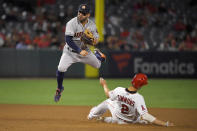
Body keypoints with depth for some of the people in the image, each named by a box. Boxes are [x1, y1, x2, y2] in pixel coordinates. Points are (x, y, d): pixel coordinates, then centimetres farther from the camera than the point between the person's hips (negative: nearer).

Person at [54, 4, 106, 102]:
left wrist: (94, 40, -26)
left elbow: (96, 40, 0)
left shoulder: (91, 25, -10)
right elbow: (68, 40, -29)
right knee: (61, 68, -25)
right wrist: (79, 51, -36)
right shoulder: (71, 23, -24)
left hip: (84, 50, 4)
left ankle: (97, 54, 54)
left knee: (97, 65, 16)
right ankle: (59, 88, 3)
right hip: (70, 51, -4)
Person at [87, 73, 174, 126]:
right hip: (130, 121, -2)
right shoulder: (138, 98, -37)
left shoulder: (118, 90, -27)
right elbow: (145, 116, -42)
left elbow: (108, 95, -4)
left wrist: (104, 85, 17)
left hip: (117, 118, 2)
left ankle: (92, 115, 51)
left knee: (108, 101, 27)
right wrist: (165, 124, -44)